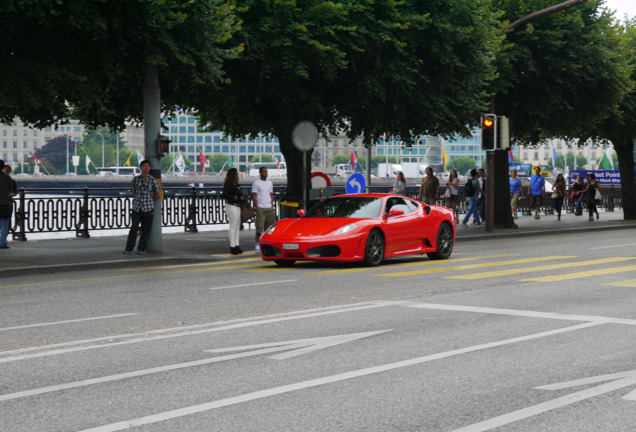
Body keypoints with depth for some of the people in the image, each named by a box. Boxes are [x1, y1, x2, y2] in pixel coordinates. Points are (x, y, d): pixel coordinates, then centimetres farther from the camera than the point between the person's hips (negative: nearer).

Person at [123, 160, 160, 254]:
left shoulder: (152, 180, -2)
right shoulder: (136, 179, 6)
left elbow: (158, 194, 4)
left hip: (148, 209, -1)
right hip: (136, 208, 2)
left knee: (146, 230, 1)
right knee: (134, 228, -5)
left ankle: (141, 248, 11)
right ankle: (129, 248, 1)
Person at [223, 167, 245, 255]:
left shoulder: (236, 184, 17)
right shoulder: (228, 184, -10)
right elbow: (225, 195, -20)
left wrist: (242, 197, 0)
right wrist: (233, 197, -25)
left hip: (238, 206, 9)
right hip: (231, 206, -9)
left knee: (237, 226, 10)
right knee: (232, 226, -7)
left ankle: (236, 245, 15)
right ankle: (232, 246, -4)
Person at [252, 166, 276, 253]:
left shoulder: (270, 183, 17)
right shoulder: (256, 183, 0)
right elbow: (254, 196, -3)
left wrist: (272, 206, 10)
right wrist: (257, 207, -10)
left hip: (269, 208, 5)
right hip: (260, 208, -5)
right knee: (259, 227, -7)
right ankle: (257, 244, -2)